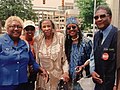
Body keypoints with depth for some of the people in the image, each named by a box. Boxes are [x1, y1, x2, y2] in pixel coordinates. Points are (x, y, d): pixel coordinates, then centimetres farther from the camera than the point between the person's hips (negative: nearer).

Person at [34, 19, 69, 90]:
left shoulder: (61, 37, -8)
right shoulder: (38, 40, -1)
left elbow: (65, 57, -5)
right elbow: (36, 60, 7)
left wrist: (66, 72, -14)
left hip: (58, 76, -2)